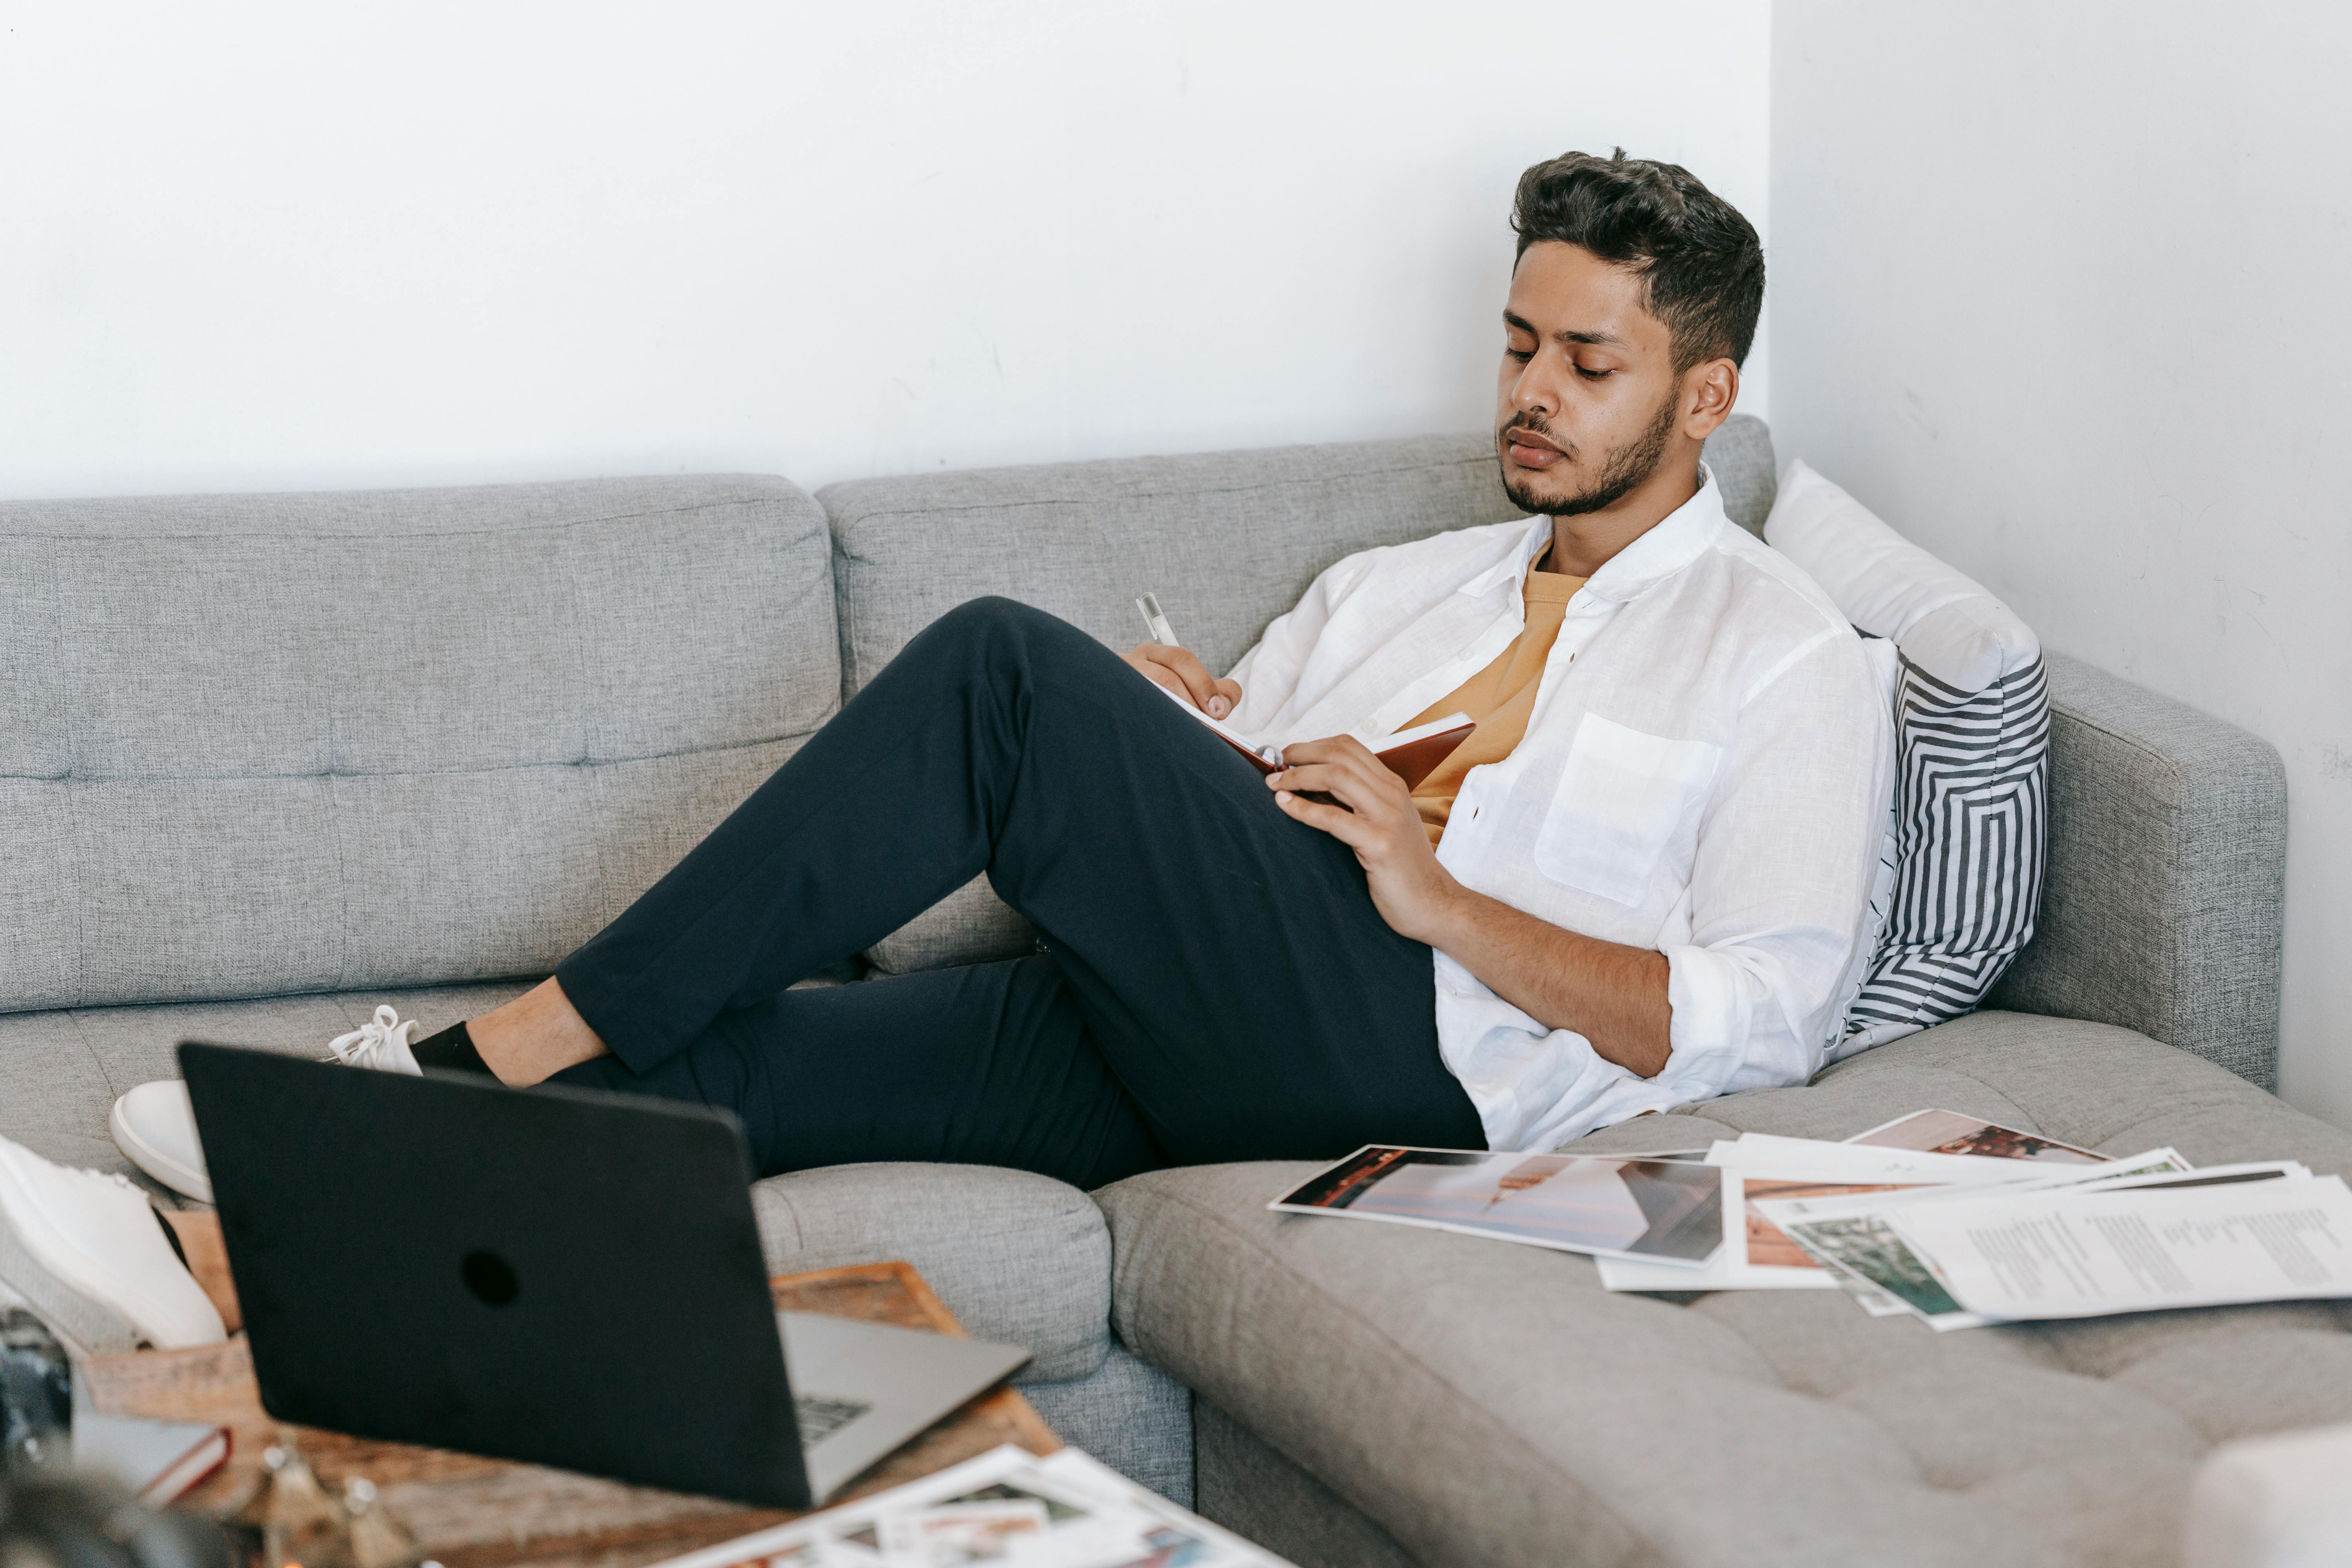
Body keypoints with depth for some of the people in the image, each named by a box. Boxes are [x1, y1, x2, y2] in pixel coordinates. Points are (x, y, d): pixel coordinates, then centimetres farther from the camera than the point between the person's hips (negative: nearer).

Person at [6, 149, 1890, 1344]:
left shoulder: (1791, 660, 9)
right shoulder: (1391, 585, 30)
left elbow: (1758, 1021, -4)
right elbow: (1218, 798, 26)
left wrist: (1442, 896, -10)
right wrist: (1164, 749, 4)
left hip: (1416, 1051, -6)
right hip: (1169, 1052, 6)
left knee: (1006, 667, -23)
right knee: (723, 1055, -19)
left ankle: (504, 1051, -19)